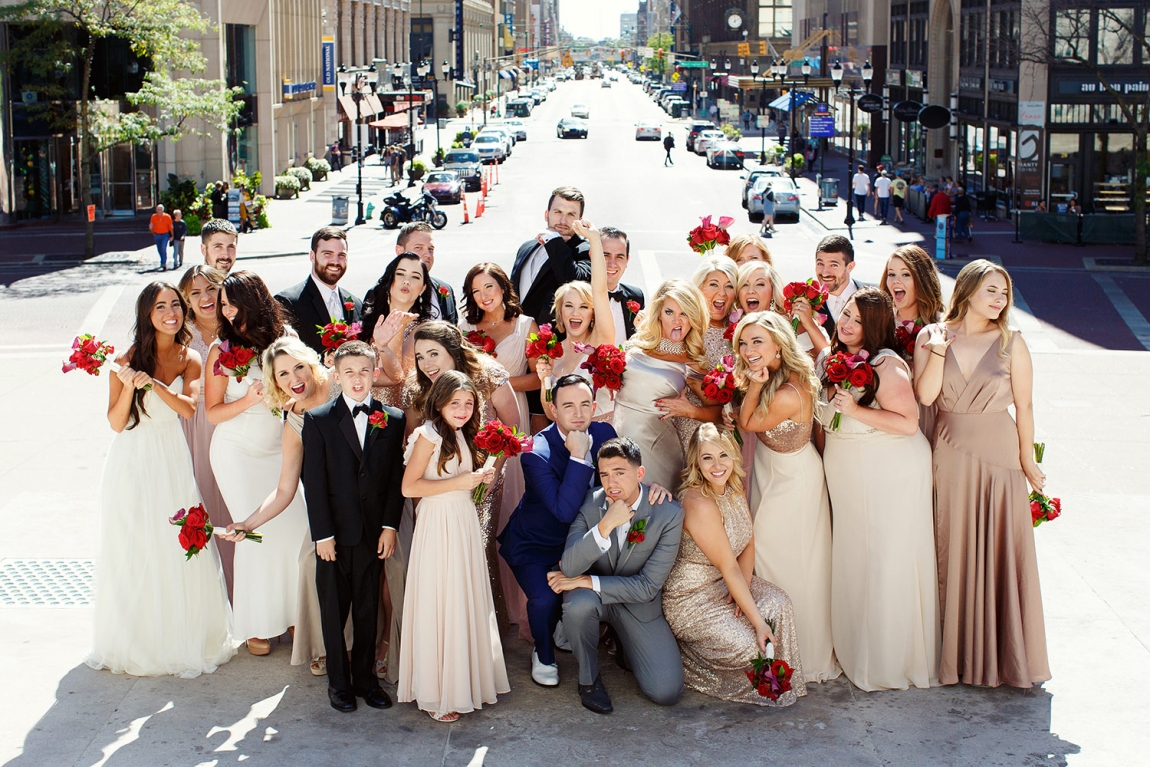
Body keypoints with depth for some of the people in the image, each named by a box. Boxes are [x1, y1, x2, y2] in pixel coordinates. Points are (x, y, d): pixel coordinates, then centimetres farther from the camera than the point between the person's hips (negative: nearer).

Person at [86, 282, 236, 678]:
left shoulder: (189, 359, 3)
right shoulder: (128, 359, -4)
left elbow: (188, 407, -14)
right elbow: (116, 423, -6)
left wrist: (153, 383, -27)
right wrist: (129, 386, -22)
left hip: (172, 461, 2)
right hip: (132, 463, -2)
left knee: (182, 549, 0)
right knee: (133, 552, 3)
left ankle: (183, 639, 15)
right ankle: (135, 641, 18)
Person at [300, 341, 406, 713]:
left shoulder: (392, 420, 3)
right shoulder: (318, 420, -3)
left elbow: (396, 478, 3)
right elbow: (314, 482, -5)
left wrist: (390, 526, -4)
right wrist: (322, 534, -9)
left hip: (373, 533, 1)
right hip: (334, 533, -1)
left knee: (368, 610, 10)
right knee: (333, 610, 8)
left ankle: (365, 678, 23)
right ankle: (338, 682, 20)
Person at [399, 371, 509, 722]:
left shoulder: (462, 434, 12)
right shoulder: (429, 434, -12)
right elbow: (409, 486, -17)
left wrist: (481, 479, 3)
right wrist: (458, 483, -18)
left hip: (464, 522, 8)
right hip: (439, 525, -8)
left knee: (467, 601, 10)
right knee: (439, 604, -2)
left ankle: (467, 679, 21)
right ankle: (437, 695, 6)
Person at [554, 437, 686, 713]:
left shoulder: (669, 514, -19)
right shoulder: (589, 503, -15)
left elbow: (649, 586, -19)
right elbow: (569, 568, -23)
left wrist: (587, 581, -24)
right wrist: (605, 525, -37)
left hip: (638, 605, 0)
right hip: (591, 594, 0)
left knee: (666, 693, -15)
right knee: (578, 604, -37)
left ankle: (625, 646, 18)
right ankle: (589, 677, -7)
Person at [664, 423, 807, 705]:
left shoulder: (733, 489, -1)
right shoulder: (699, 504, -27)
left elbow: (749, 544, 5)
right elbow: (728, 567, -26)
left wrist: (743, 585, -15)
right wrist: (758, 622, -23)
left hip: (725, 584, 8)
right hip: (691, 596, -8)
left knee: (779, 603, -15)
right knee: (747, 645, -21)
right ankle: (682, 650, 6)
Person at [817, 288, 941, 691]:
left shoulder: (887, 364, -15)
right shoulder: (829, 359, 8)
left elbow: (908, 422, -21)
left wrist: (855, 410, -23)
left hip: (890, 475, -7)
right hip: (846, 476, 7)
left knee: (888, 561, -2)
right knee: (852, 561, 11)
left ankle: (892, 662, 9)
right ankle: (855, 653, 23)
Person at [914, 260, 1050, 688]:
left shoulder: (1011, 343, -4)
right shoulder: (932, 336, -1)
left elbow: (1023, 406, 0)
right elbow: (925, 395, -10)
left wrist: (1027, 460, 2)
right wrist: (939, 349, -18)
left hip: (999, 453, -1)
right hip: (950, 454, 1)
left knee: (1002, 551, 2)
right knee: (954, 552, 8)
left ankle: (1006, 653, 15)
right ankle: (959, 651, 19)